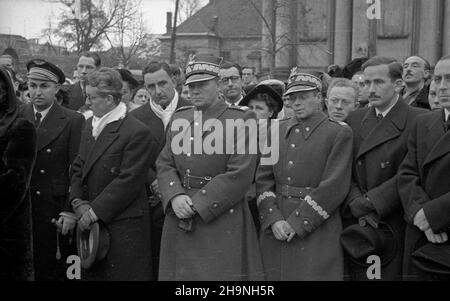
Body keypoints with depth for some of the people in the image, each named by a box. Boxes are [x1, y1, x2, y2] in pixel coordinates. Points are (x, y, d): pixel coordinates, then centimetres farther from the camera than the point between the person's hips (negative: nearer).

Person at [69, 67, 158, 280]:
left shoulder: (137, 132, -15)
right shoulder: (90, 125, 12)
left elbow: (128, 181, -18)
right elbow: (78, 167, 14)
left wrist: (94, 211, -15)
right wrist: (77, 201, -2)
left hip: (124, 226, -7)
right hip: (91, 223, 8)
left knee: (122, 274, 0)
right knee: (91, 274, 14)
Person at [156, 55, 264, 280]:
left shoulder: (238, 120, -5)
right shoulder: (178, 118, 13)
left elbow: (240, 174, -14)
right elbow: (164, 164, 10)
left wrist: (198, 204, -15)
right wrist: (175, 197, -9)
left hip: (222, 217, -5)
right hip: (179, 220, 5)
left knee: (223, 273, -1)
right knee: (179, 271, 9)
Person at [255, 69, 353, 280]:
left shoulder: (339, 133, -3)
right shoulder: (277, 130, 10)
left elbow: (334, 186, -11)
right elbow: (263, 178, 5)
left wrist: (296, 223, -13)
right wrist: (273, 219, -8)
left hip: (317, 229, -4)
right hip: (275, 230, 4)